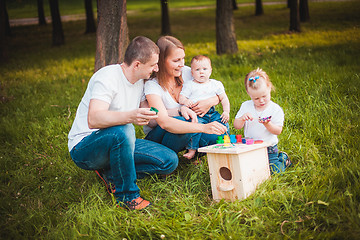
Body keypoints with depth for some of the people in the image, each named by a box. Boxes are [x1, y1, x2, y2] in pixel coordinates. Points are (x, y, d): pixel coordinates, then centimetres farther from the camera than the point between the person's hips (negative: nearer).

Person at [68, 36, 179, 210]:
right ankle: (127, 195, -21)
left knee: (170, 161, -7)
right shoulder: (108, 76, -21)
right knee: (123, 131, -40)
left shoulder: (139, 81, 6)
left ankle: (110, 173, -3)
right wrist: (130, 116, -53)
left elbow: (150, 113, 22)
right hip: (83, 148, -8)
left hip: (118, 143, 8)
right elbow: (93, 120, -37)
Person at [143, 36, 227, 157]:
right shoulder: (152, 85, -21)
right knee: (180, 121, -37)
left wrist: (210, 102, -21)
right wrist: (203, 127, -47)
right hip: (157, 136, -5)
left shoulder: (186, 72, -5)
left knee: (218, 133, -23)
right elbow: (164, 122, -37)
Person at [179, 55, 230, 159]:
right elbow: (181, 98, 0)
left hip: (212, 113, 4)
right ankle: (192, 149, -24)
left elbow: (224, 99, 15)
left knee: (223, 124, -14)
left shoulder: (216, 84, 12)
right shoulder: (189, 85, 5)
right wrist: (186, 101, -24)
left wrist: (226, 111, 1)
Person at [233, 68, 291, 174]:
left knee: (272, 171, -13)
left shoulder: (276, 109, -8)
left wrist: (268, 124, -30)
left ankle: (283, 159, 21)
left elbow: (278, 131, -11)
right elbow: (236, 126, 0)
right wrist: (242, 119, -22)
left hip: (269, 148, -3)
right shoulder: (246, 106, 0)